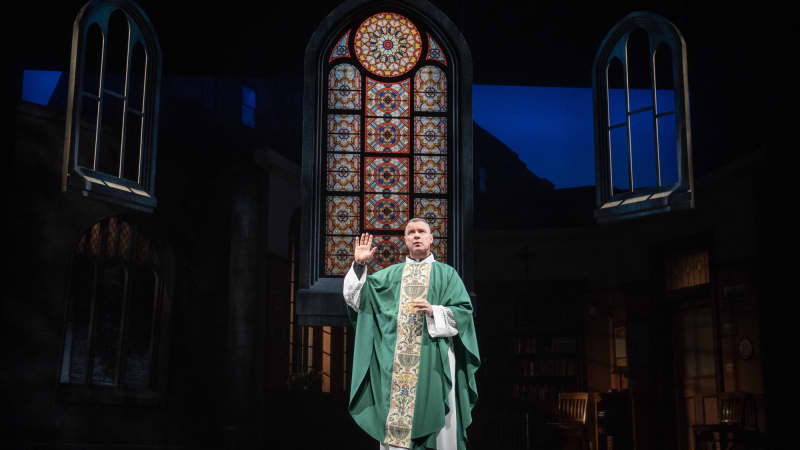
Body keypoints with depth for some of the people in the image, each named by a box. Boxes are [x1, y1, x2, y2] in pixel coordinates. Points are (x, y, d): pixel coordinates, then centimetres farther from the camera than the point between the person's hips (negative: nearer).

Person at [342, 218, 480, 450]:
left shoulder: (446, 273, 10)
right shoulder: (391, 274, 17)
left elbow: (463, 311, 2)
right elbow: (357, 297, 11)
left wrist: (434, 311, -12)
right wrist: (359, 265, -1)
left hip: (433, 357, -2)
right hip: (396, 359, 2)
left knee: (434, 419, -5)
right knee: (395, 422, -1)